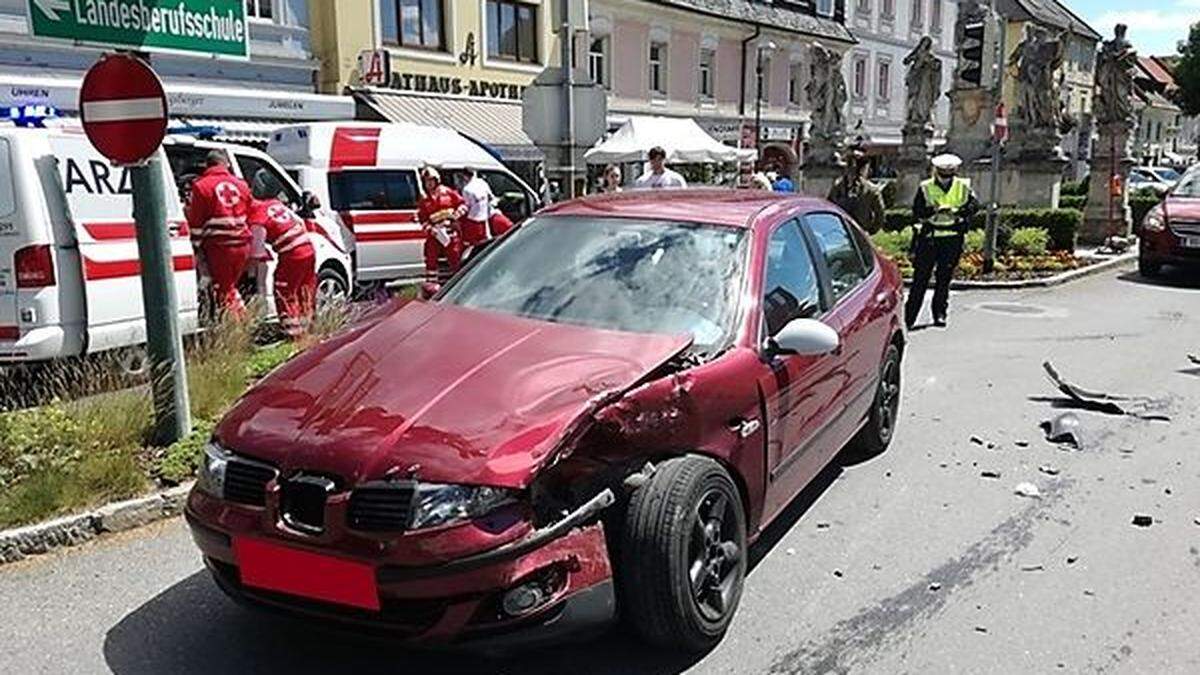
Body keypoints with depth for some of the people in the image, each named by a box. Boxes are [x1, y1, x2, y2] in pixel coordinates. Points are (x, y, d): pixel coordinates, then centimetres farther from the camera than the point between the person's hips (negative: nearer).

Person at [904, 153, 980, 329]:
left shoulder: (963, 187, 5)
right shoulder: (925, 188, 0)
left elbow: (974, 204, -3)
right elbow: (917, 211, -9)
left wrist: (958, 211, -21)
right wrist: (935, 210, -26)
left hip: (952, 238, 1)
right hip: (928, 237, -1)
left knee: (944, 277, 3)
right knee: (921, 277, 0)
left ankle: (940, 313, 12)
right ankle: (909, 316, 4)